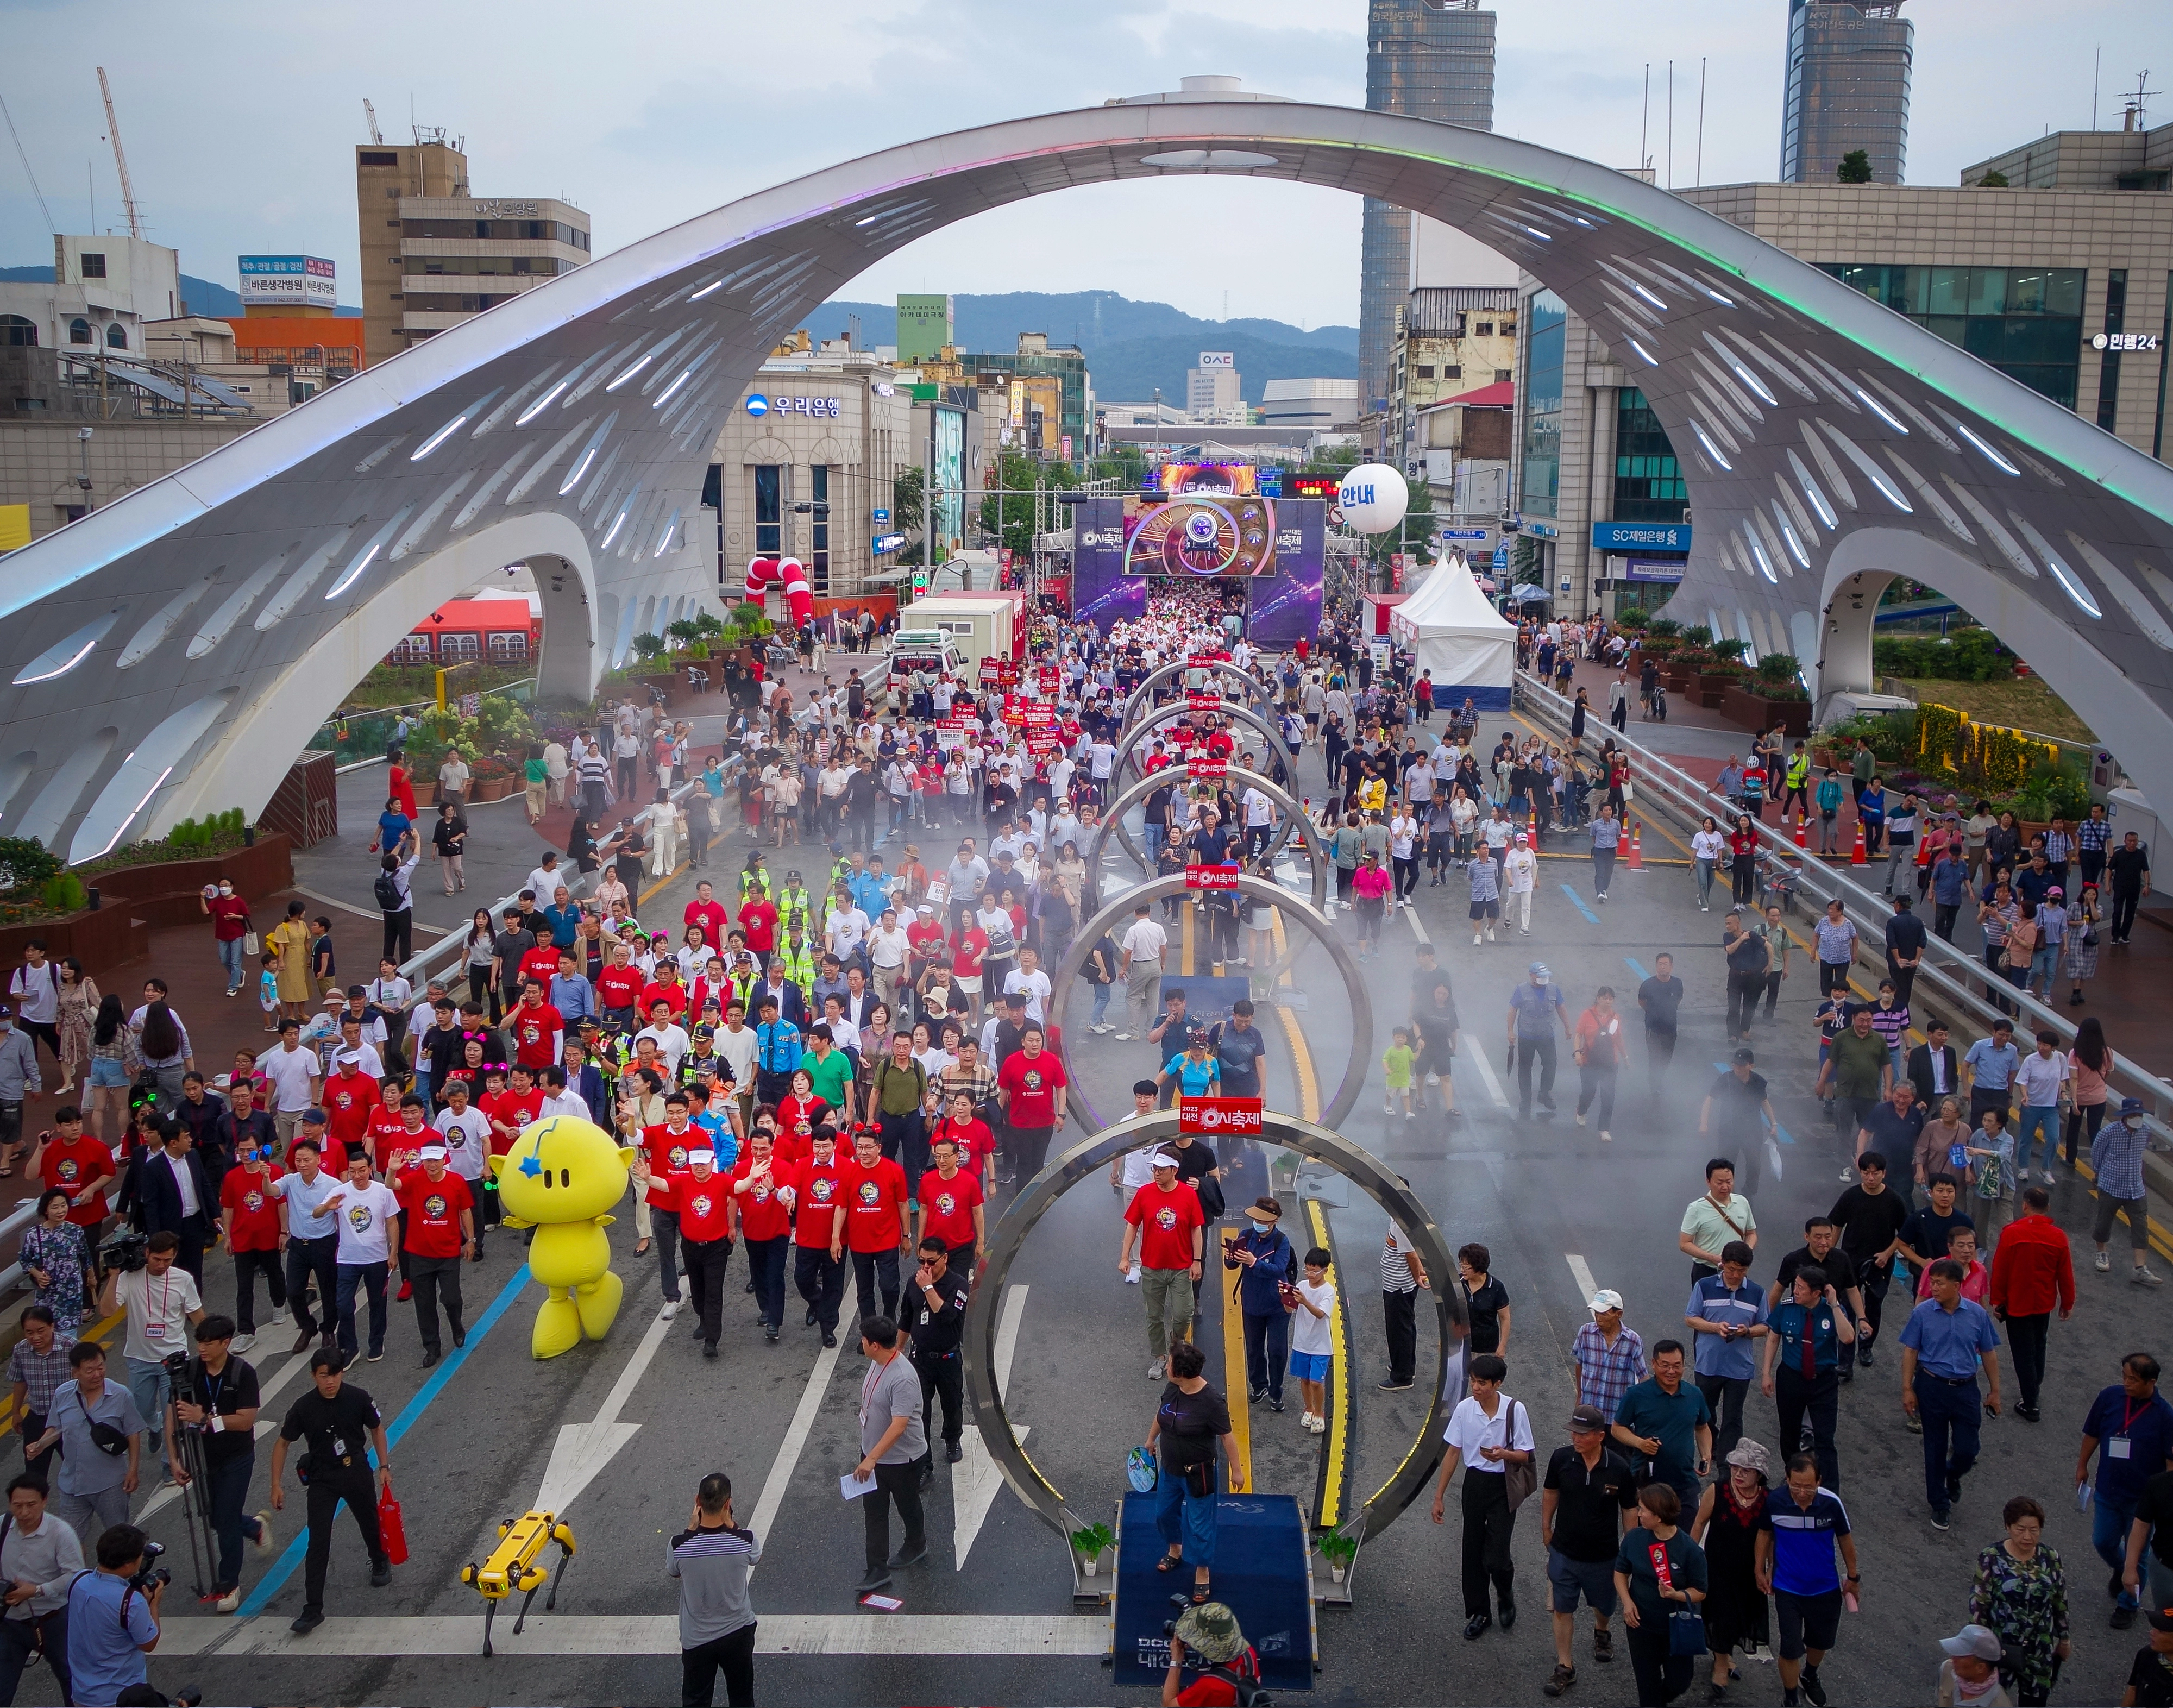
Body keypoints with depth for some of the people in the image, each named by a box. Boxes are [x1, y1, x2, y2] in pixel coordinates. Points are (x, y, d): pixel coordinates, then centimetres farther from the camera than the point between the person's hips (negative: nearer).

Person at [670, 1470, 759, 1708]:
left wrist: (692, 1527, -3)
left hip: (696, 1640, 0)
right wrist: (731, 1524, -1)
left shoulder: (679, 1546, -25)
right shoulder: (744, 1540, -24)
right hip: (738, 1633, 0)